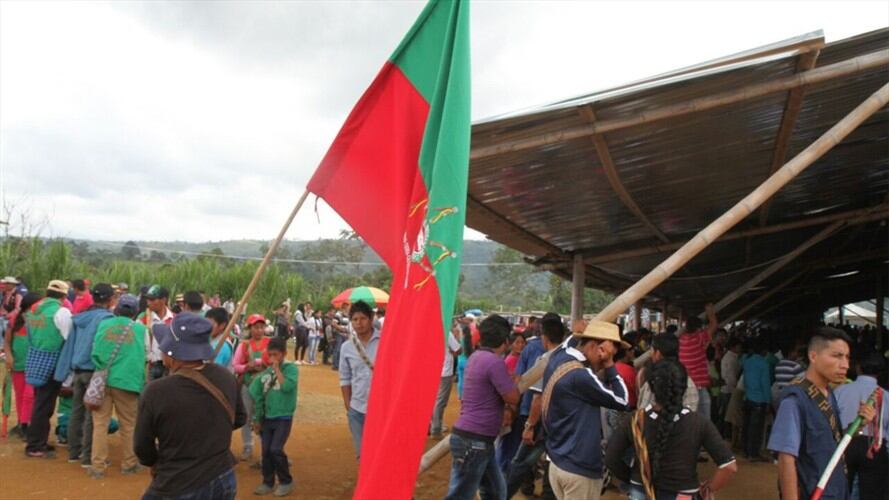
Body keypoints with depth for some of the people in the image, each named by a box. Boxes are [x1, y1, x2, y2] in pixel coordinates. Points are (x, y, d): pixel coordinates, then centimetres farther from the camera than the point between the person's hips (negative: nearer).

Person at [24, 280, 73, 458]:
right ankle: (35, 446, 6)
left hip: (35, 361, 8)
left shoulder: (34, 309, 11)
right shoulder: (61, 311, -13)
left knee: (40, 404, 17)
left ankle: (38, 442, 26)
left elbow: (31, 336, 14)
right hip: (51, 362, -8)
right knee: (44, 406, 0)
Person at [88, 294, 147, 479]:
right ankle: (129, 463, 21)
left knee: (100, 423, 7)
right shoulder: (140, 329, 0)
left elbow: (95, 352, 0)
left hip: (103, 380, 2)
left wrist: (103, 369, 12)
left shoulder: (104, 324, 5)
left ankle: (97, 466, 9)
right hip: (127, 381, -2)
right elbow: (141, 358, 2)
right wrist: (141, 383, 10)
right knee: (128, 424, 10)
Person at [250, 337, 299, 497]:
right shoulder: (265, 373, 5)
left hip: (283, 417, -5)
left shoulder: (291, 368, -8)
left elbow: (287, 387, -25)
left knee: (276, 449, -12)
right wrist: (257, 418, 12)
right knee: (266, 451, 8)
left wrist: (277, 369, -17)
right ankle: (268, 482, 24)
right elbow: (258, 396, 11)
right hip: (266, 418, 5)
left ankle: (286, 481, 7)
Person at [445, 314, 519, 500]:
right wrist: (513, 381, 5)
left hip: (477, 440, 10)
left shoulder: (477, 357, 10)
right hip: (472, 441, -10)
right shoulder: (494, 361, -19)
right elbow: (513, 398, -12)